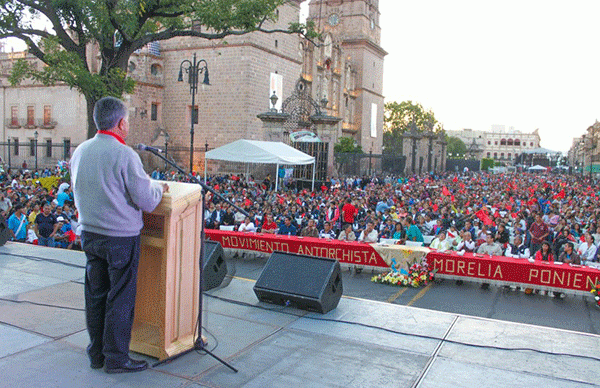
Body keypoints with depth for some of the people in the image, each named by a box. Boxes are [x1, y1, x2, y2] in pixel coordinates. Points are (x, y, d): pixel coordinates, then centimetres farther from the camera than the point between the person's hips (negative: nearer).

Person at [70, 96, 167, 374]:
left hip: (89, 233, 7)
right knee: (120, 298, 4)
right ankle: (116, 358, 14)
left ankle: (96, 354, 27)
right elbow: (146, 200, -17)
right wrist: (159, 188, 3)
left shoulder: (80, 151, 6)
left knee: (95, 295, 15)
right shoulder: (124, 155, -17)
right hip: (121, 236, -7)